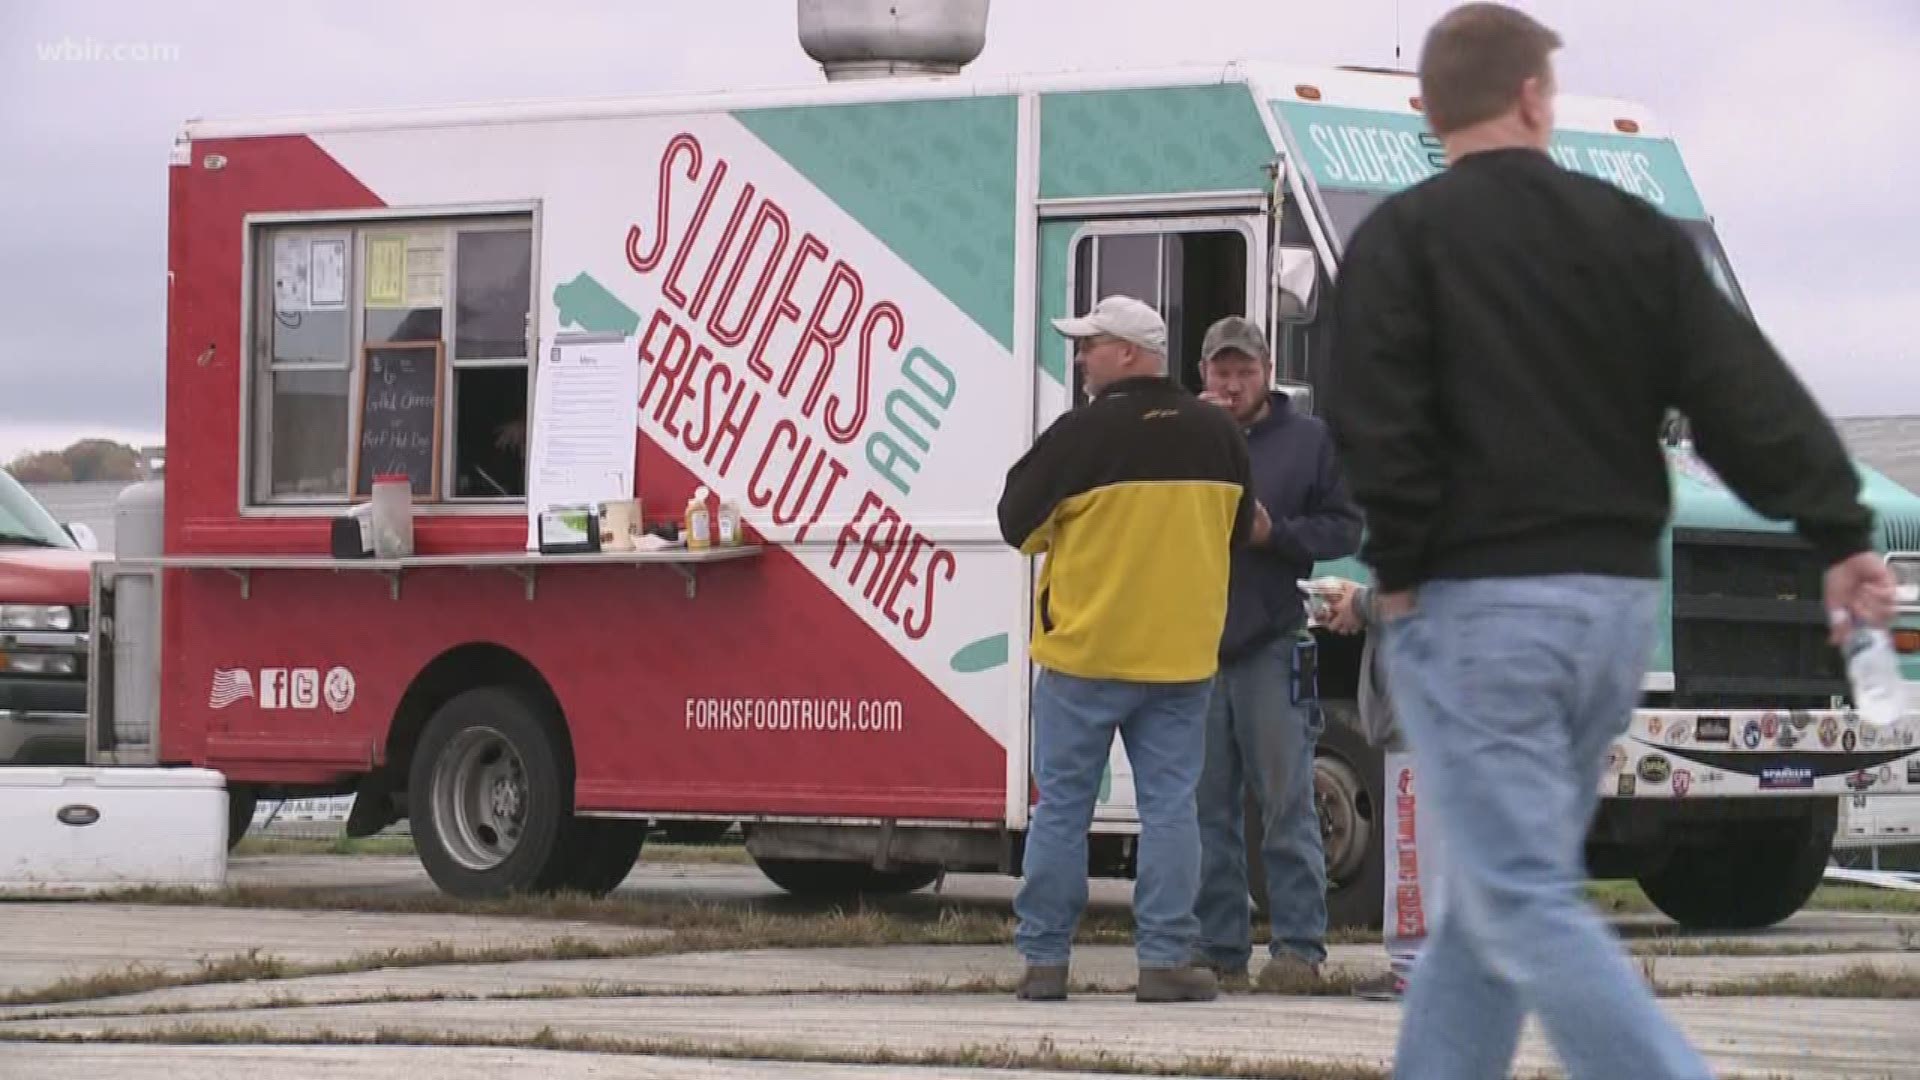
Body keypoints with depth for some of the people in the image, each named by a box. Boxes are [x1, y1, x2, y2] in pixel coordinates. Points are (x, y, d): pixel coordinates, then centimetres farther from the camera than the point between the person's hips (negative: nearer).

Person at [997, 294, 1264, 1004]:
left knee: (1062, 806, 5)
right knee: (1170, 806, 4)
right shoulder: (1215, 432, 3)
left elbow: (1018, 525, -4)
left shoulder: (1081, 433, -12)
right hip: (1181, 654, 3)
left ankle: (1044, 958, 8)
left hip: (1084, 653, -3)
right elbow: (1242, 527, 17)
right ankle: (1165, 960, 0)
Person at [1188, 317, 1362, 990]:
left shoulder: (1308, 440, 8)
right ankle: (1219, 946, 10)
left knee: (1286, 803, -4)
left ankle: (1298, 943, -2)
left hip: (1272, 643, -2)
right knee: (1208, 807, 5)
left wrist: (1275, 531, -11)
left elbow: (1344, 530, 4)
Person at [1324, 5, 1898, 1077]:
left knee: (1525, 904, -7)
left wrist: (1399, 568, -5)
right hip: (1616, 599, 6)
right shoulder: (1637, 233, 9)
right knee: (1501, 887, 16)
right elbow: (1752, 396, 3)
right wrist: (1840, 533, 4)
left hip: (1476, 603, -6)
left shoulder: (1405, 236, -4)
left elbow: (1376, 422, -15)